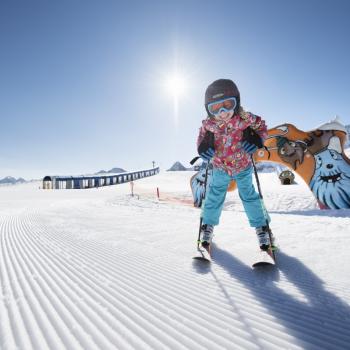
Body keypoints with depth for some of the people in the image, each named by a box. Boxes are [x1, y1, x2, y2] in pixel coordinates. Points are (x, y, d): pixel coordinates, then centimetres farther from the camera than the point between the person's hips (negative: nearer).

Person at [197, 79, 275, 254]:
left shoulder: (245, 119, -24)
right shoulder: (208, 124, -21)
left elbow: (261, 126, -5)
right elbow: (202, 137, 0)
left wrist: (257, 138, -25)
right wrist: (203, 146, -21)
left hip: (243, 168, -1)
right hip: (219, 168, 1)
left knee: (249, 196, 7)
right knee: (214, 197, 8)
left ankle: (261, 226, 29)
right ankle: (207, 226, 30)